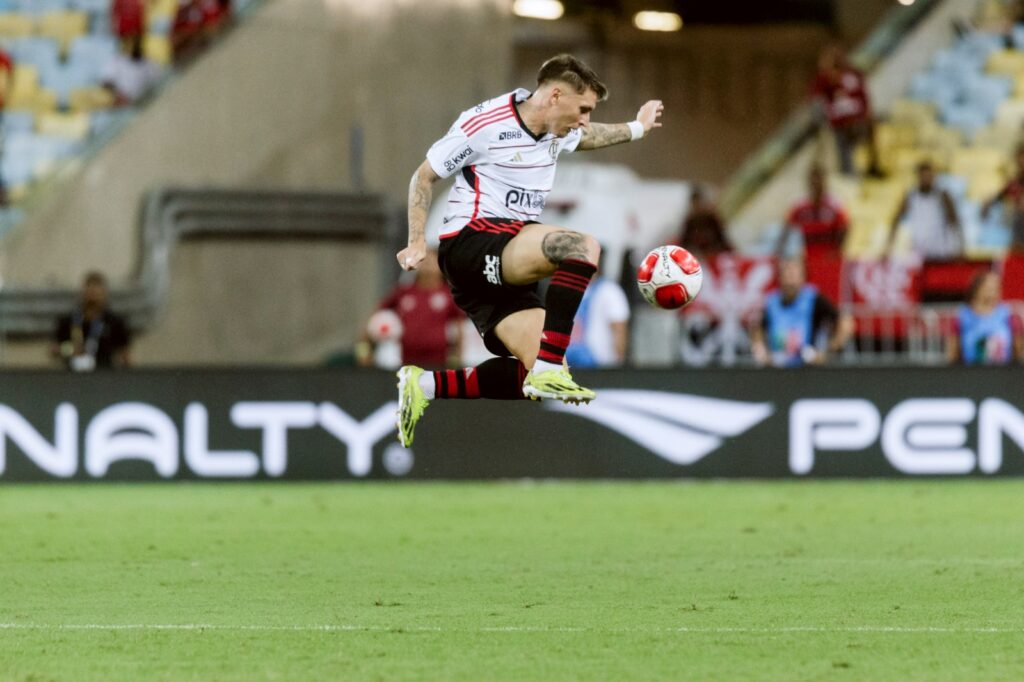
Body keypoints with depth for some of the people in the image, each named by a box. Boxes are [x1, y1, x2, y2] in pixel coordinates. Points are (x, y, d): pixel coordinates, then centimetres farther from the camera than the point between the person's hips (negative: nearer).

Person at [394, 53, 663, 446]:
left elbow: (586, 136, 39)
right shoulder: (483, 124, -11)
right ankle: (549, 370, -31)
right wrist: (417, 242, -10)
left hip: (503, 267, 9)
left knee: (537, 377, -5)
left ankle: (427, 386, 1)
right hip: (469, 244, -9)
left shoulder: (558, 133, 13)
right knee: (583, 248, -30)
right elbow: (425, 176, -3)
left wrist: (637, 128, 40)